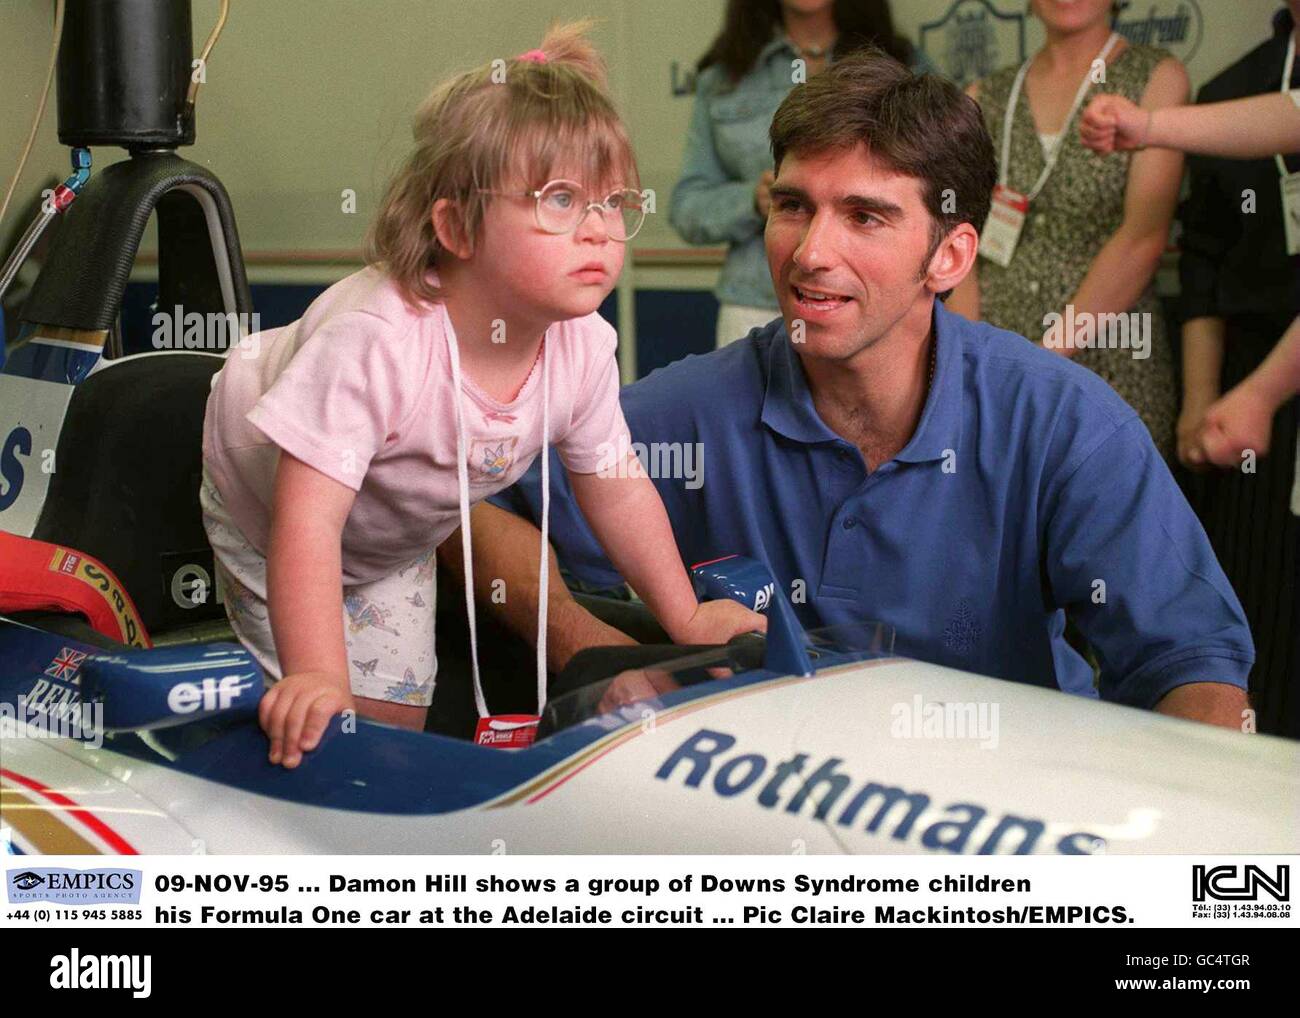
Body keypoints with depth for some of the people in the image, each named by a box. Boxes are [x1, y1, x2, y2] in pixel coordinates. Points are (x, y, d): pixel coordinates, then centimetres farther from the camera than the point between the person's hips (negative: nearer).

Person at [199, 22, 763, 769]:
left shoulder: (582, 350, -24)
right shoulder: (374, 341, -45)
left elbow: (618, 489, -6)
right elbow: (307, 519, -46)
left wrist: (686, 619, 0)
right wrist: (318, 679, -53)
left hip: (399, 537, 5)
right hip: (265, 503, -5)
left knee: (400, 711, 7)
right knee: (311, 725, -7)